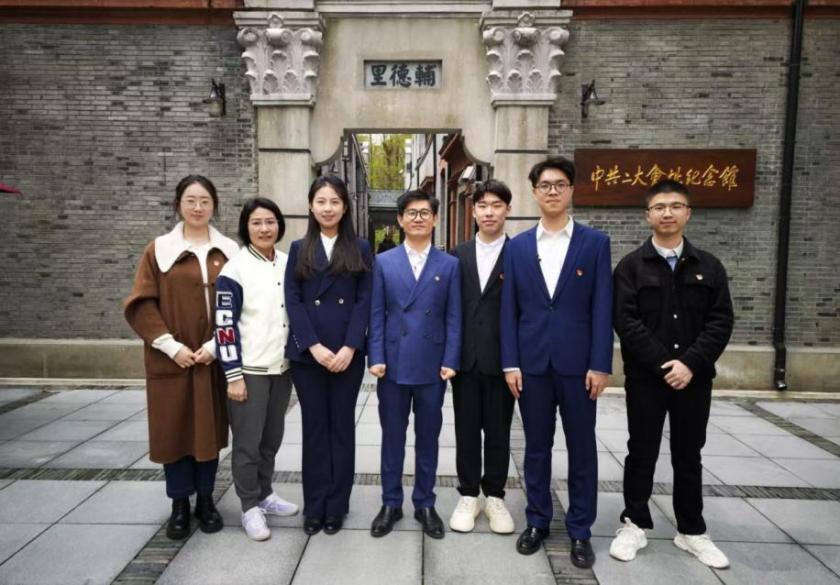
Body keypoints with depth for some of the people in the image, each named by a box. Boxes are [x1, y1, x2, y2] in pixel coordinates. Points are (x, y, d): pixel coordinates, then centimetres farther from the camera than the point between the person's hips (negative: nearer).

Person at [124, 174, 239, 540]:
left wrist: (216, 344, -8)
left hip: (215, 358, 1)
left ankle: (205, 499, 24)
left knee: (210, 427, 9)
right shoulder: (159, 250, 1)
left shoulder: (229, 251, 5)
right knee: (174, 429, 5)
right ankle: (180, 505, 20)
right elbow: (141, 305, -2)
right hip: (172, 360, -1)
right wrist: (170, 345, -11)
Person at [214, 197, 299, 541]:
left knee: (272, 438, 16)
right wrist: (233, 375, -14)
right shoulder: (234, 270, -10)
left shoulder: (289, 265, 6)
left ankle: (265, 494, 33)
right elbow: (224, 325, -12)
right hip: (249, 370, -5)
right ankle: (250, 507, 19)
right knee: (248, 442, 4)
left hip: (282, 367, 5)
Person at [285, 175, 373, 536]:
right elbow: (293, 301, 0)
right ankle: (314, 506, 20)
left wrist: (349, 348, -12)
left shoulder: (360, 249, 5)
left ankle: (336, 506, 19)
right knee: (314, 428, 8)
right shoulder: (299, 249, 8)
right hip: (307, 353, 1)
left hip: (347, 353, -1)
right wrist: (314, 346, -11)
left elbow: (365, 300, -1)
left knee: (342, 427, 7)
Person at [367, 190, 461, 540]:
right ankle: (390, 503, 27)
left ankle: (425, 504, 27)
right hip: (393, 365, 0)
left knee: (428, 439, 12)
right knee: (392, 437, 11)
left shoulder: (449, 265, 4)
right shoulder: (383, 262, 4)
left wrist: (450, 361, -6)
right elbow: (376, 315, 1)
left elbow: (453, 317, 2)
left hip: (432, 366, 0)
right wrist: (376, 358, -7)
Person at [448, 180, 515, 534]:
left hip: (501, 358, -2)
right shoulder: (457, 256, 7)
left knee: (498, 431, 9)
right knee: (466, 429, 10)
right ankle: (468, 496, 25)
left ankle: (495, 496, 26)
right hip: (465, 357, 2)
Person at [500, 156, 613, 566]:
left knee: (581, 448, 9)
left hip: (578, 363, -1)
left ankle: (579, 530, 24)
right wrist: (511, 363, -3)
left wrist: (600, 365, -8)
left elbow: (602, 308, -3)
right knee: (537, 446, 12)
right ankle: (537, 521, 28)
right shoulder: (517, 246, 6)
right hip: (532, 362, 1)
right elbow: (509, 310, 3)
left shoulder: (595, 243, 1)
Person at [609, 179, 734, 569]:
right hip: (645, 378, -2)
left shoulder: (709, 266, 6)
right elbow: (626, 322, -9)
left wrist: (689, 364, -14)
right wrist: (663, 364, -16)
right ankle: (634, 524, 22)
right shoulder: (631, 266, -1)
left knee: (689, 455, 13)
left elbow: (720, 322, -2)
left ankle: (691, 530, 28)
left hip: (694, 377, 2)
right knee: (641, 453, 8)